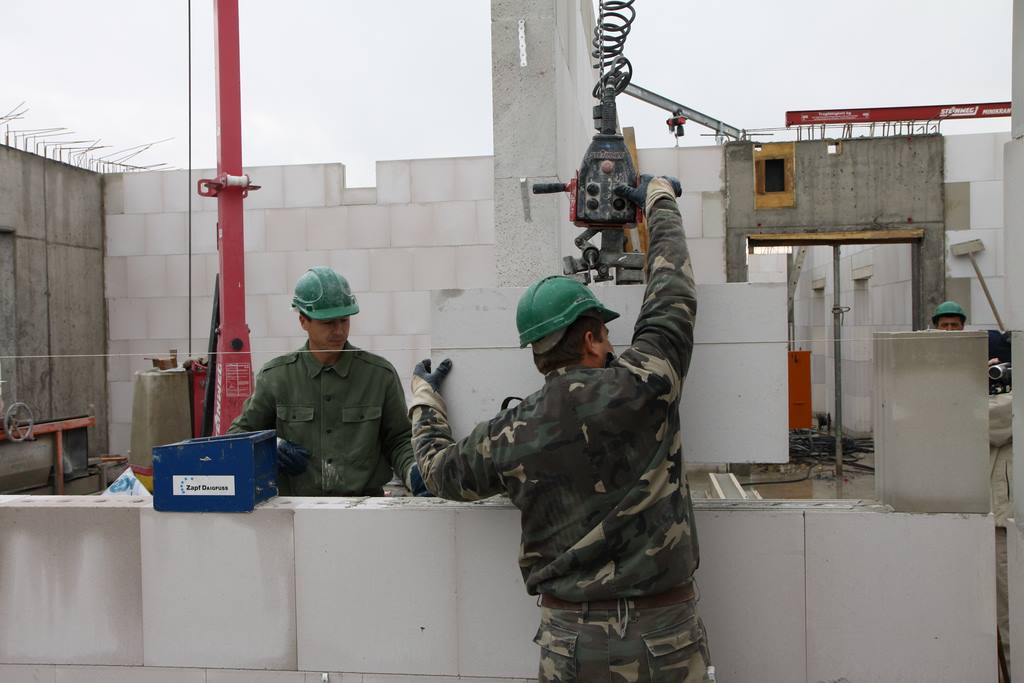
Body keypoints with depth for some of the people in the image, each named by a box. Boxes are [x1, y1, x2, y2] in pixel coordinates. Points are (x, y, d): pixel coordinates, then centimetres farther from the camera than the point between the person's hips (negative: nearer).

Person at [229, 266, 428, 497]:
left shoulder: (380, 374, 4)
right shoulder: (275, 376, 6)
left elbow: (398, 439, 10)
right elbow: (239, 434, 16)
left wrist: (414, 472, -10)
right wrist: (272, 448, -4)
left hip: (365, 503, -1)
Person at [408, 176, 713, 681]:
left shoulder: (508, 436, -6)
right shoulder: (641, 387, -14)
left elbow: (440, 471, 13)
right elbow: (672, 296, 1)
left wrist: (424, 397, 31)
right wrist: (659, 200, 18)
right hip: (667, 638, -1)